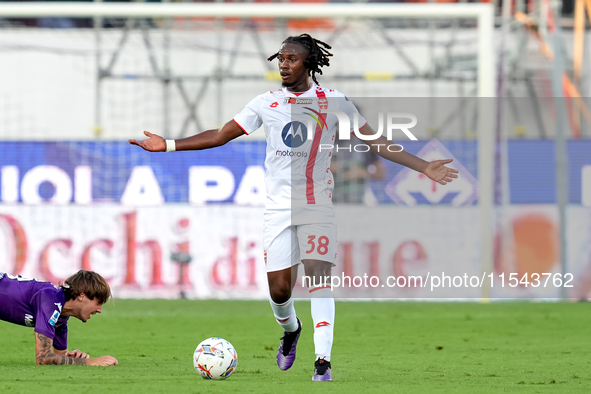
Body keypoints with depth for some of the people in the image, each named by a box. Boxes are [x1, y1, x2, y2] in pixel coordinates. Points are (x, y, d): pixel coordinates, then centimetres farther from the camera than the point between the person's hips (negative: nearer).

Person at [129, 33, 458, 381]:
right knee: (279, 288, -2)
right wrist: (167, 145, 6)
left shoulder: (333, 101, 0)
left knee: (318, 277, -15)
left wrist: (424, 167, -3)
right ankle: (290, 330, 32)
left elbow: (375, 141, 3)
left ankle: (323, 361, -17)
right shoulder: (266, 103, 5)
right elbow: (219, 136, 11)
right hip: (279, 206, 2)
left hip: (318, 205, -2)